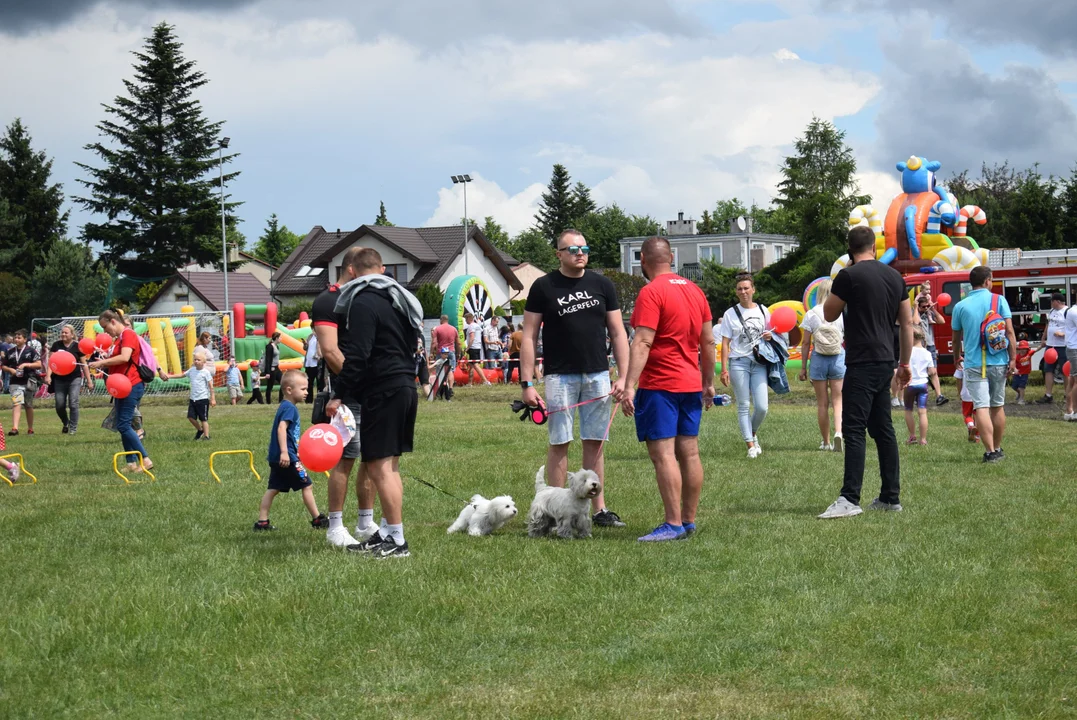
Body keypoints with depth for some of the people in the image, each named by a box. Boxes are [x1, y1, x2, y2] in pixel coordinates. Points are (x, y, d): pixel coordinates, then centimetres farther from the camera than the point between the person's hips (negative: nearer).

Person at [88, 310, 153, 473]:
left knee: (123, 425, -13)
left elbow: (124, 357, -24)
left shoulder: (128, 334, -11)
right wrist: (103, 363, 7)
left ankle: (145, 460, -11)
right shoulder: (118, 339, 20)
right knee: (122, 426, 9)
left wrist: (102, 362, -17)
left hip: (131, 386, -10)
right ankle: (132, 463, 11)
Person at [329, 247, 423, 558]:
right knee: (388, 465, 14)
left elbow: (357, 356, -18)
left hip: (382, 392, -9)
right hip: (406, 387, 9)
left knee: (380, 466, -6)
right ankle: (386, 533, 17)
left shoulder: (363, 303, -12)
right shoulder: (400, 300, 17)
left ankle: (397, 540, -7)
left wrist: (339, 395, -15)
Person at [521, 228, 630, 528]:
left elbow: (618, 333, 7)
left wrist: (623, 377, -2)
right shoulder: (544, 287, -1)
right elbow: (529, 336, -1)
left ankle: (599, 509, 10)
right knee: (559, 444, -1)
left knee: (595, 443, 6)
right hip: (560, 376, -3)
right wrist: (527, 383, -8)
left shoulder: (602, 285, 7)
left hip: (598, 376, 3)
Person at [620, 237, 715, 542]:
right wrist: (708, 383, 24)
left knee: (663, 454, -9)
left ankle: (674, 524, -13)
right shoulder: (694, 290, 12)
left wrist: (629, 386, -21)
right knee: (689, 452, 10)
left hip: (660, 386, -8)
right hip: (690, 385, 8)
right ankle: (689, 520, 15)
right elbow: (708, 341, 16)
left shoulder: (651, 293, -12)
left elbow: (643, 343, -19)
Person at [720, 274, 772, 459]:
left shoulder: (763, 311, 9)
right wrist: (724, 369, -5)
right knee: (743, 406, 0)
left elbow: (771, 334, 21)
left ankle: (753, 433, 23)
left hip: (759, 363, 2)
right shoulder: (731, 313, 3)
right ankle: (750, 445, 6)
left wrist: (770, 336, -4)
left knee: (762, 407, -5)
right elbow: (725, 343, 2)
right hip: (739, 362, -2)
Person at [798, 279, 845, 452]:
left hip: (818, 359, 0)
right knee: (837, 401, 6)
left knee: (822, 403, 10)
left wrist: (803, 367, 5)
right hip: (839, 359, 0)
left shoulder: (811, 315, -2)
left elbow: (806, 343, -2)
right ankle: (838, 432, -19)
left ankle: (826, 442, 16)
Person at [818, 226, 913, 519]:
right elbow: (907, 323, 15)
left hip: (862, 363, -7)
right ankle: (890, 497, 16)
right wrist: (905, 363, 22)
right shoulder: (894, 277, 11)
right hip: (886, 362, 7)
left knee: (854, 429, -10)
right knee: (883, 428, 13)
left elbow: (829, 315, 1)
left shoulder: (849, 276, -10)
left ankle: (850, 499, -16)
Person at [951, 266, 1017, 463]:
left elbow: (957, 338, 12)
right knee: (998, 406, 15)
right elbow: (1009, 332, -6)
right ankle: (997, 449, 24)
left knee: (981, 407, -6)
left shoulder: (961, 306, 3)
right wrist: (1013, 358, -2)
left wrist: (957, 358, 28)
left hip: (974, 364, -1)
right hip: (998, 362, 1)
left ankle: (990, 451, -15)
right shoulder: (998, 300, 0)